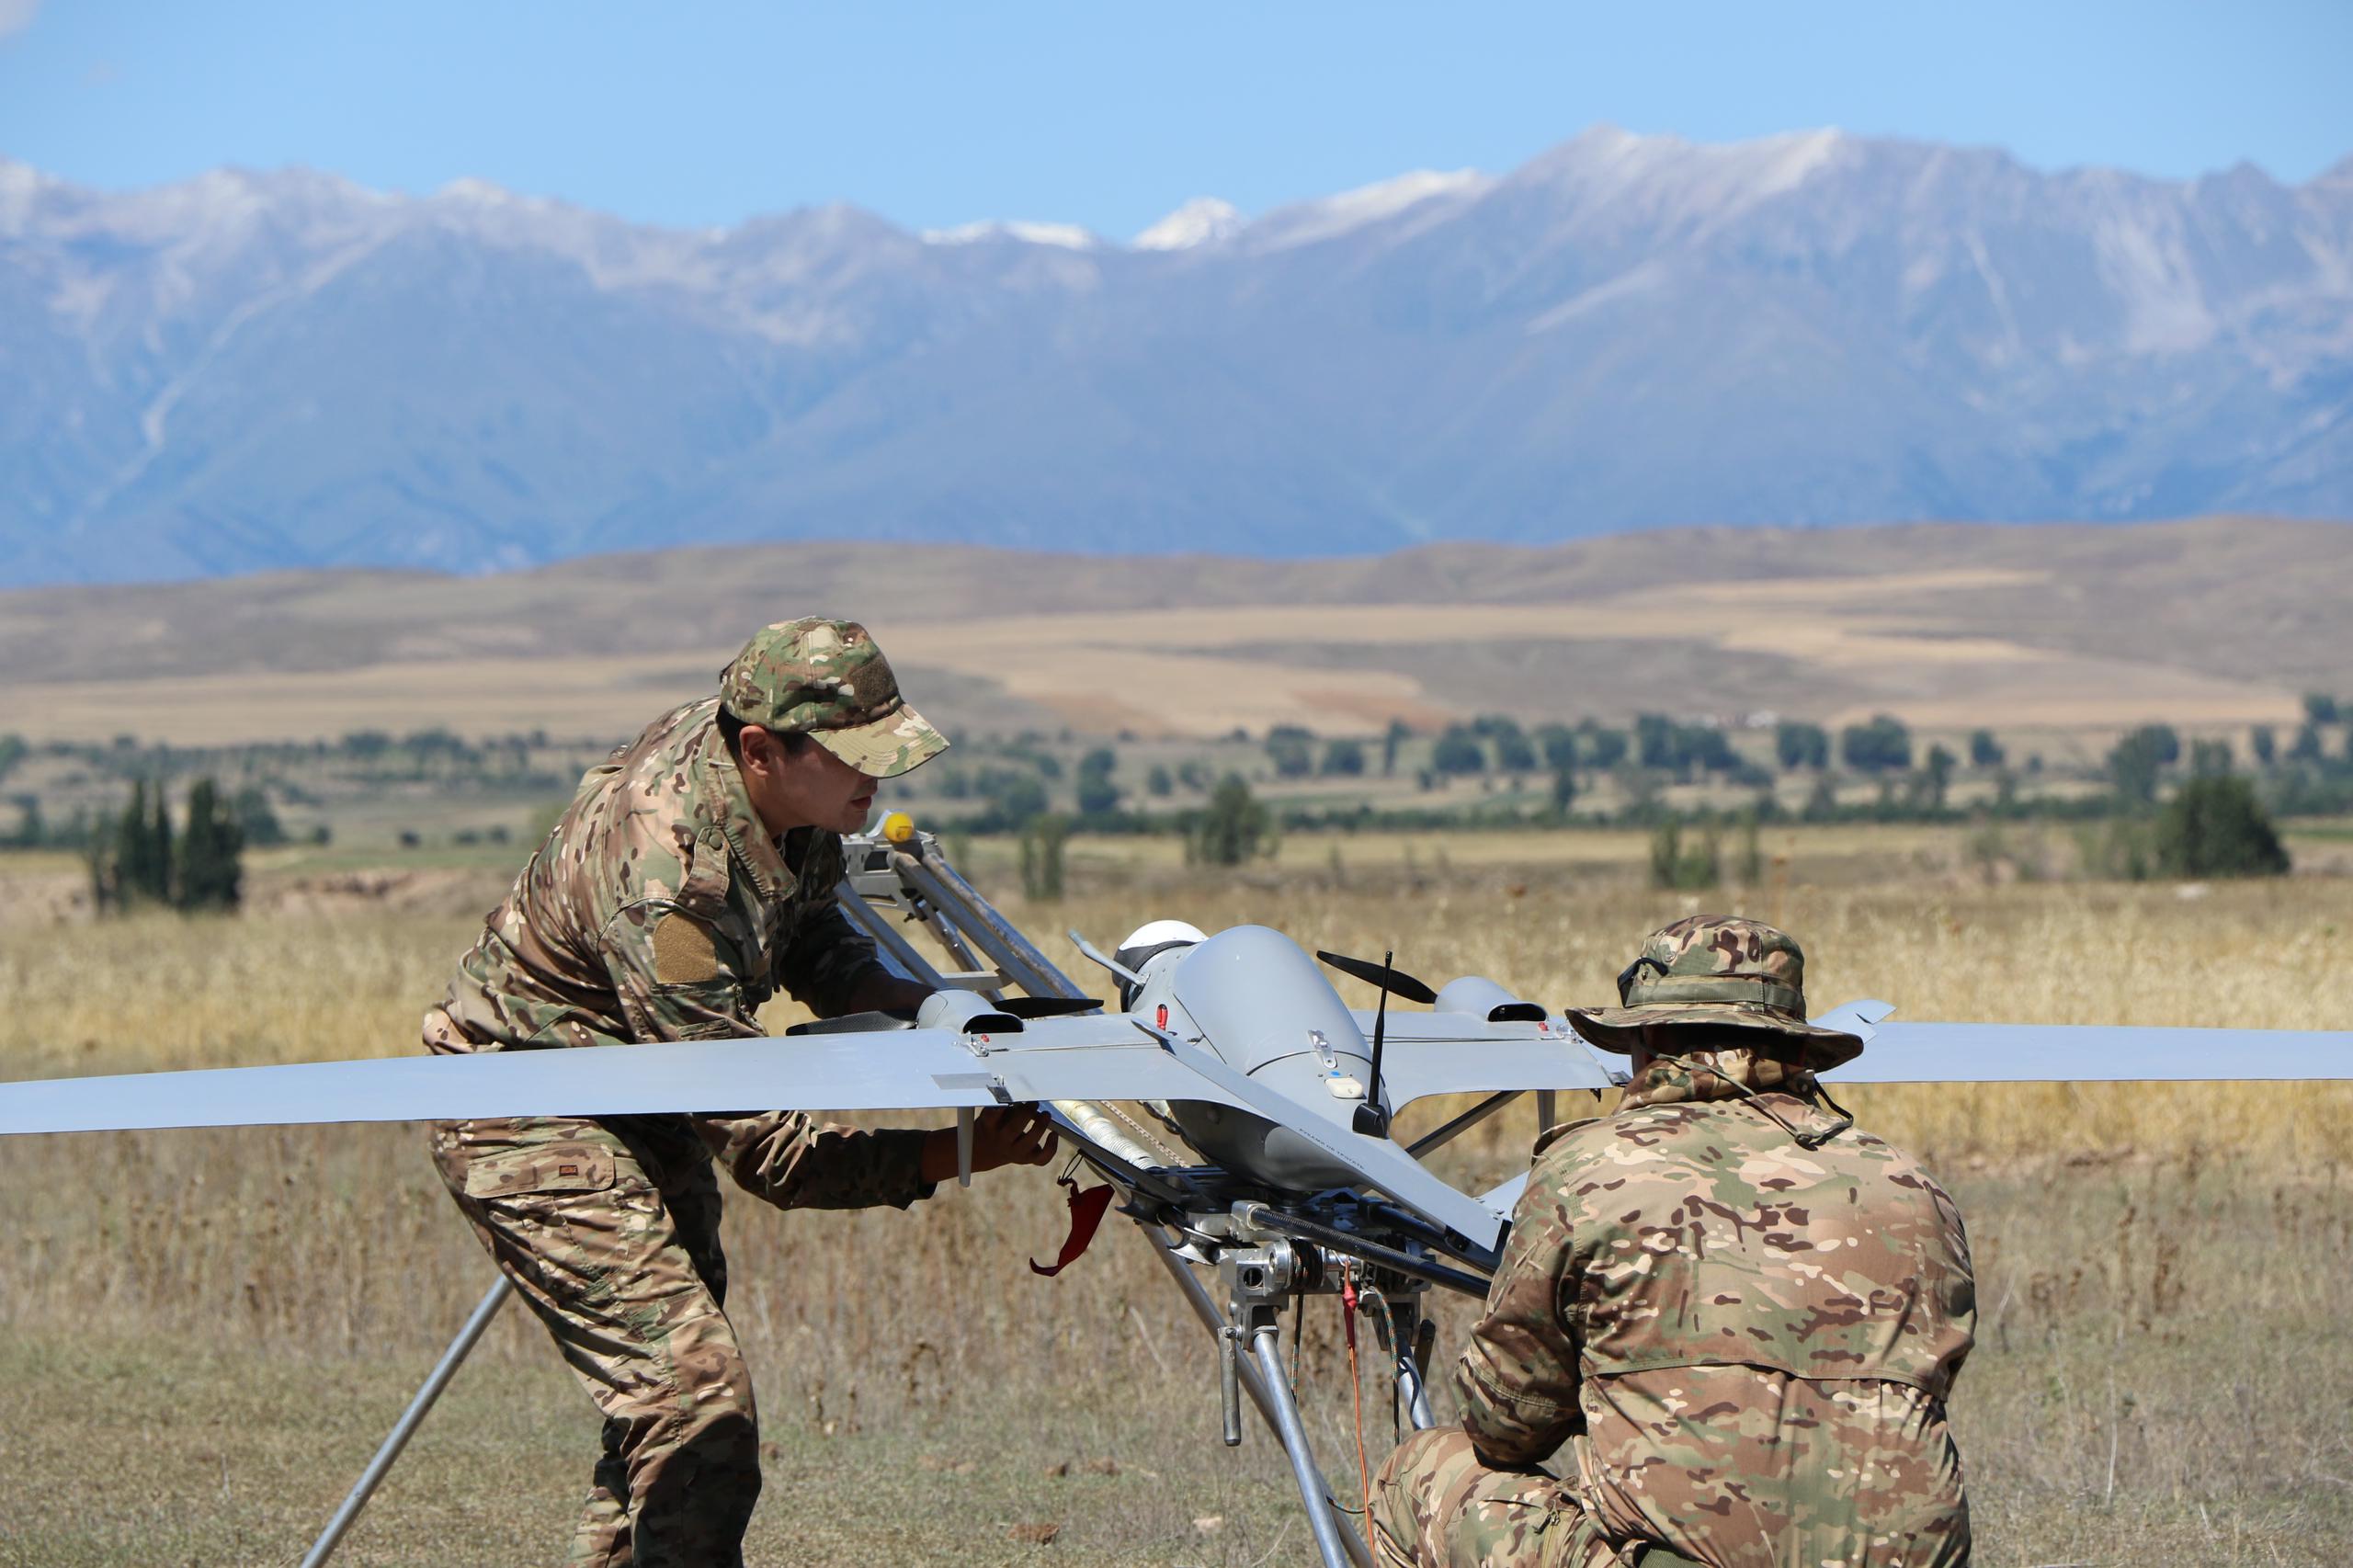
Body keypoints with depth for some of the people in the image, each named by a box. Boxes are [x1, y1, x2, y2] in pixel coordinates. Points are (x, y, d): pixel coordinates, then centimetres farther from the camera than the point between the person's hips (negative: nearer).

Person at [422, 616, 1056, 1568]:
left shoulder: (786, 796, -11)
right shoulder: (665, 875, -37)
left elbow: (805, 930, 12)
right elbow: (762, 1149, -33)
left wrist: (891, 997, -9)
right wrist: (947, 1156, -38)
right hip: (528, 1121, -10)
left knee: (667, 1389, 15)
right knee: (698, 1398, -20)